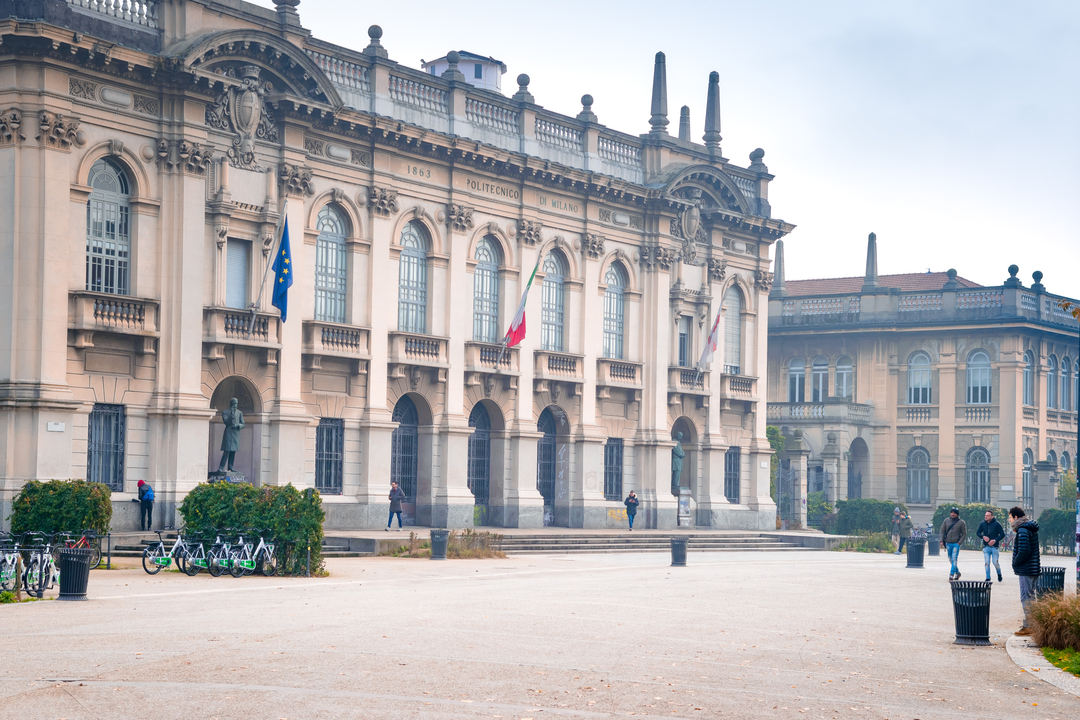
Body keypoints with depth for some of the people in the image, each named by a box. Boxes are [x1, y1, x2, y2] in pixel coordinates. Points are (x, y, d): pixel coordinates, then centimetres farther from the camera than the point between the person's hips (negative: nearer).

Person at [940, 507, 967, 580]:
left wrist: (960, 542, -9)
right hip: (948, 543, 4)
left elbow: (964, 534, 1)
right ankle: (957, 572, 26)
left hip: (956, 544, -4)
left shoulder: (961, 523, -1)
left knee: (954, 559, -13)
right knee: (951, 559, 10)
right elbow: (942, 531, 10)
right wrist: (942, 541, 0)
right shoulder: (946, 521, 7)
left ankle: (951, 574, -13)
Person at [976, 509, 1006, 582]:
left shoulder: (997, 524, -7)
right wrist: (983, 537, -8)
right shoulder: (982, 524, 2)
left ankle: (999, 574, 26)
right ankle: (988, 578, 8)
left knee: (995, 562, -2)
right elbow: (978, 533, 13)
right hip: (986, 547, 3)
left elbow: (1002, 534, -5)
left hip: (995, 547, -3)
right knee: (987, 563, -1)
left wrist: (995, 540, -17)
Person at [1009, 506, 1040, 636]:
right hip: (1033, 569, 10)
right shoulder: (1031, 529, 15)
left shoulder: (1023, 531, -17)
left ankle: (1027, 626, -5)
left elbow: (1023, 552, -25)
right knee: (1030, 596, 16)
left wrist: (1015, 563, -12)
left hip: (1025, 570, -10)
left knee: (1026, 598, -6)